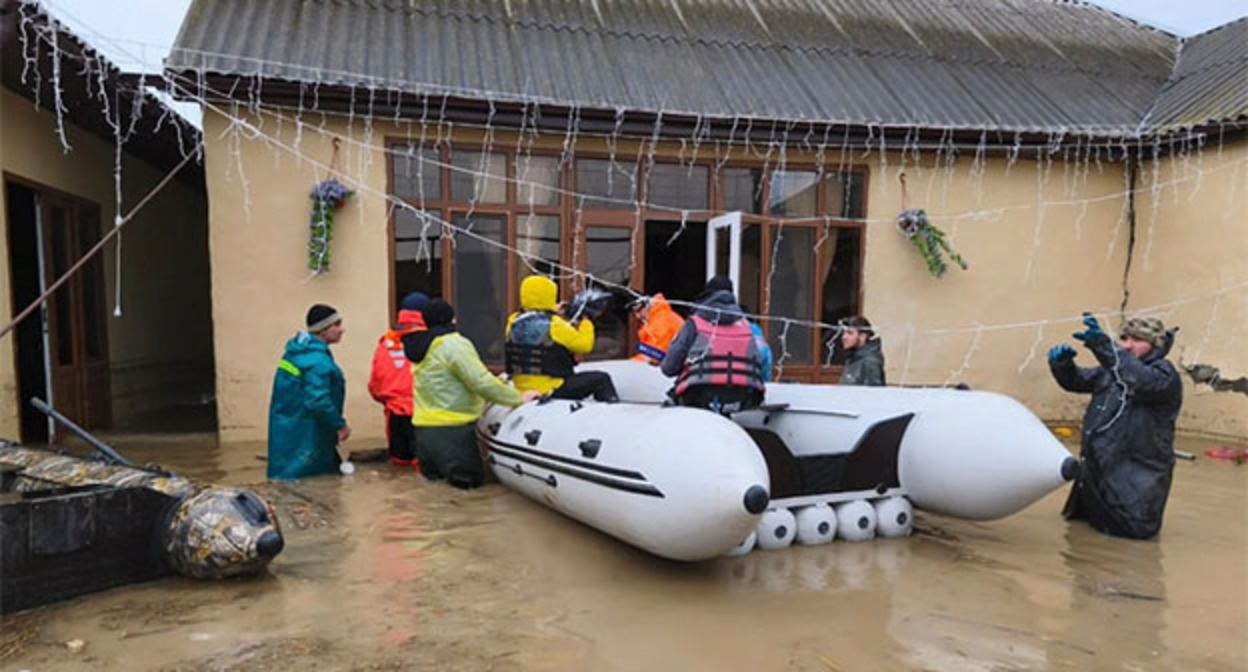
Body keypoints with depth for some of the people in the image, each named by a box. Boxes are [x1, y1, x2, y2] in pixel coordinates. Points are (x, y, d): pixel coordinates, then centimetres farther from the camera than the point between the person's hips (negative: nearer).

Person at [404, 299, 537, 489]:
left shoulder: (422, 346, 12)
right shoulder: (454, 344, -12)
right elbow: (482, 382, -17)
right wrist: (519, 398, -9)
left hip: (422, 427, 8)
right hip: (450, 430, -8)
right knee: (471, 478, -1)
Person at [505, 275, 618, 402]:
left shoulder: (513, 323, 1)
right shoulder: (554, 325, -18)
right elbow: (584, 345, -10)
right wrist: (586, 324, 8)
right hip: (551, 390, -8)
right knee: (601, 379, 0)